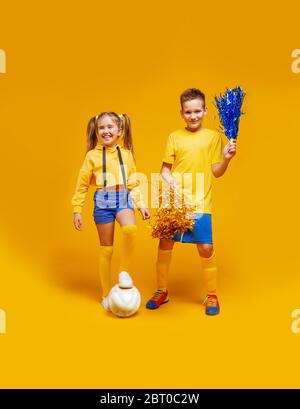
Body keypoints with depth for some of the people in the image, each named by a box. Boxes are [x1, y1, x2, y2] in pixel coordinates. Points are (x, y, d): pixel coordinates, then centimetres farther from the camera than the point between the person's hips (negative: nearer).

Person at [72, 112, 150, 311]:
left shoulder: (127, 153, 8)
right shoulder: (92, 155, 2)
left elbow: (133, 183, 14)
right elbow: (82, 185, 5)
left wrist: (141, 204, 6)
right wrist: (77, 210, 4)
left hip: (123, 199, 1)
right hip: (103, 201, -1)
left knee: (130, 228, -32)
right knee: (106, 248, 5)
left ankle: (124, 272, -11)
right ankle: (106, 295, 20)